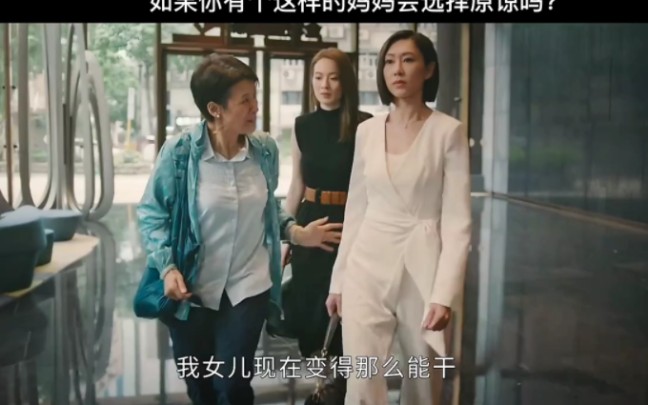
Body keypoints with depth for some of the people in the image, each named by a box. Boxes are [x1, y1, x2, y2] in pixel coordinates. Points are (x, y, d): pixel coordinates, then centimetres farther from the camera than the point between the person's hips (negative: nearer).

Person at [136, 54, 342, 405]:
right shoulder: (178, 152, -16)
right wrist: (167, 267, -19)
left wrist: (295, 231, -5)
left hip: (248, 286, 1)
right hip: (191, 289, -1)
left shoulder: (265, 150, -6)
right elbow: (150, 213, -7)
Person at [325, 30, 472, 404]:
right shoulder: (367, 130, 6)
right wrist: (339, 279, 10)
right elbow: (356, 210, 11)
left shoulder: (448, 131, -5)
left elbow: (457, 220, -9)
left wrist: (444, 293, -16)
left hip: (421, 269, -2)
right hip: (368, 268, 3)